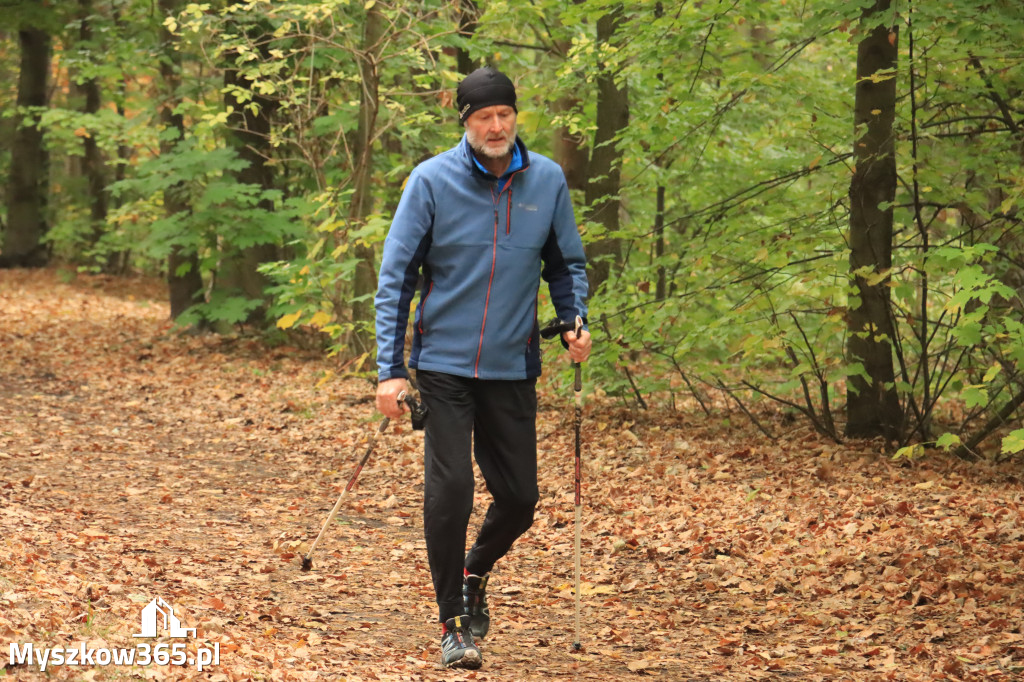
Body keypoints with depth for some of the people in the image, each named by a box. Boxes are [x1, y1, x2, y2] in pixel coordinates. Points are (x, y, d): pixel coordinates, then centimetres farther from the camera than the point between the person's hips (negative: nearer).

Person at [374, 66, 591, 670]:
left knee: (519, 499, 6)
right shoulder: (432, 181, -7)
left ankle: (475, 573, 37)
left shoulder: (547, 180, 1)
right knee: (450, 493, -10)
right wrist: (391, 370, -10)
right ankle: (453, 624, 7)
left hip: (514, 369, 3)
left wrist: (575, 321, -6)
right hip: (445, 365, -3)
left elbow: (566, 263, 14)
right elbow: (396, 276, -4)